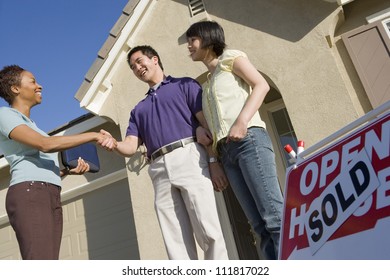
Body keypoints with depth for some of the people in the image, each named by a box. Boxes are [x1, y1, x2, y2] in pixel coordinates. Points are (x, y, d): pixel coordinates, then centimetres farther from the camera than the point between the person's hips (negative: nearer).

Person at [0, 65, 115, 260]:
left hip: (51, 198, 9)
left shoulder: (31, 126, 31)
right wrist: (94, 135, -10)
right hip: (29, 195, -8)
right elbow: (46, 145, -13)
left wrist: (70, 170, 7)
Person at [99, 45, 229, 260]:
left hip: (189, 157, -4)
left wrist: (214, 161, -9)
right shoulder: (138, 109, 30)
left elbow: (207, 123, 4)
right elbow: (130, 147, 17)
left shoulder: (184, 85, 16)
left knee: (208, 231, -10)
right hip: (160, 169, 5)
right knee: (176, 243, -1)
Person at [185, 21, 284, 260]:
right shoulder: (208, 83, 31)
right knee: (260, 224, -2)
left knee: (275, 215, -15)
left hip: (249, 139, -6)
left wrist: (242, 121, -15)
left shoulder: (230, 58, 13)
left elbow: (261, 85, -2)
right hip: (226, 152, 7)